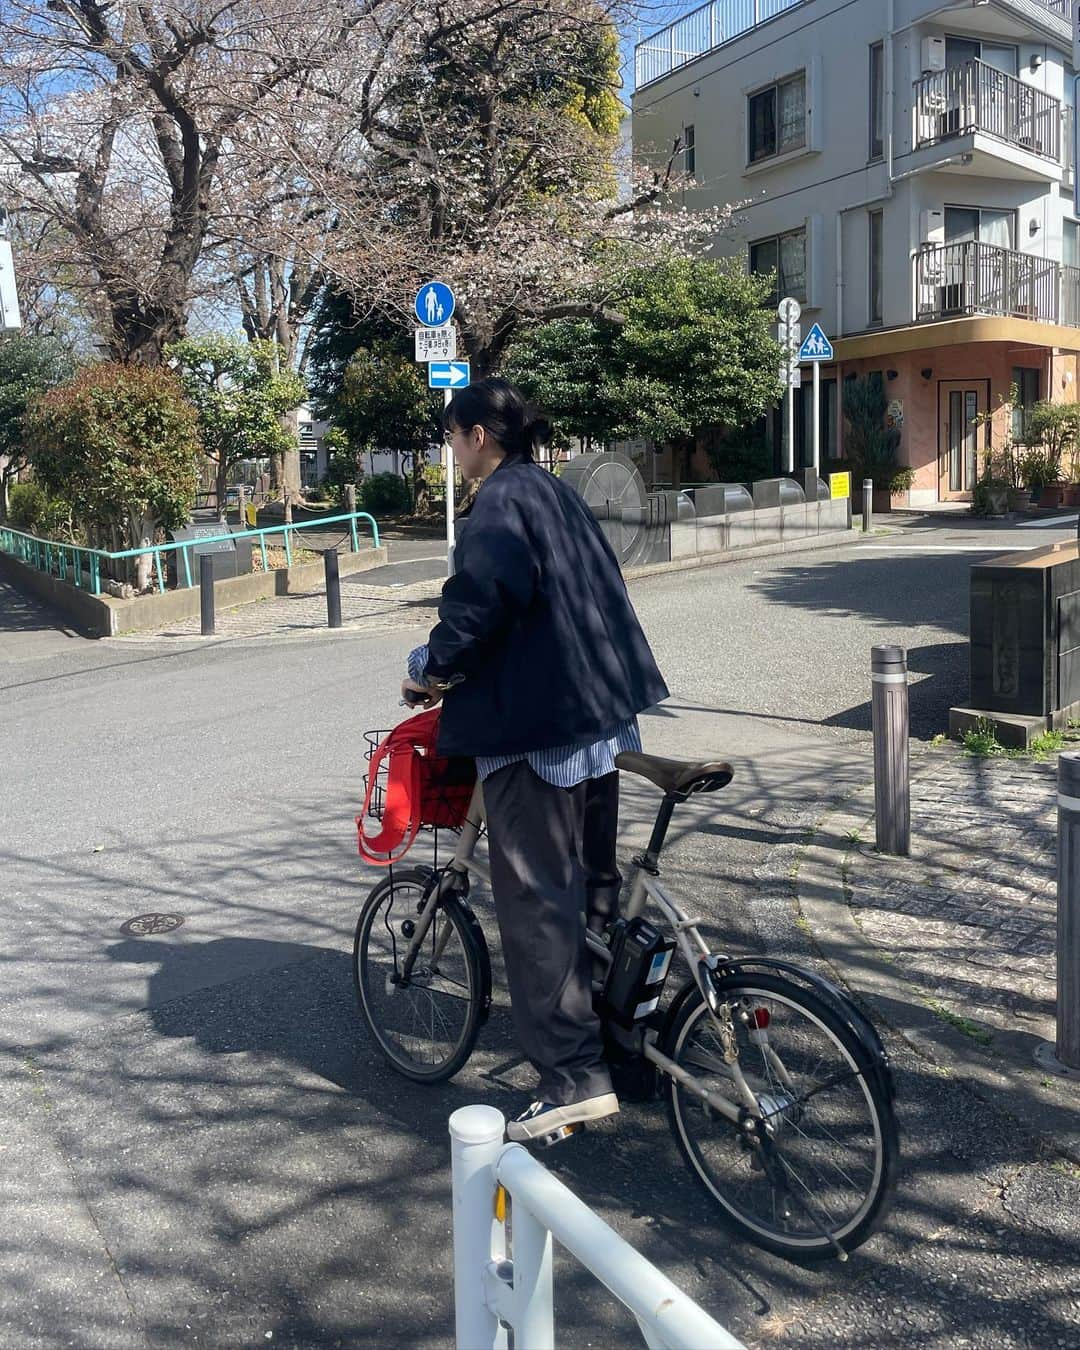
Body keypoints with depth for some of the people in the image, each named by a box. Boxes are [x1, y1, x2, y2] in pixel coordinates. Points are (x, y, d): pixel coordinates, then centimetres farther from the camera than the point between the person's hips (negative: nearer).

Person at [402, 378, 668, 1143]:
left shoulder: (502, 501, -11)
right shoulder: (559, 495, 18)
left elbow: (482, 596, -26)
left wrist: (435, 668, -11)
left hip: (536, 726, -10)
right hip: (601, 713, 10)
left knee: (536, 899, -5)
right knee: (594, 880, 21)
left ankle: (575, 1077, -2)